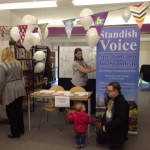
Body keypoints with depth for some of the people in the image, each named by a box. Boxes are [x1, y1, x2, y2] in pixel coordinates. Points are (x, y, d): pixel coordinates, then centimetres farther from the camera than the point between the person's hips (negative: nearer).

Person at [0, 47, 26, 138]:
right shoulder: (18, 63, 7)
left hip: (10, 91, -7)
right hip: (20, 88, 7)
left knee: (11, 112, 5)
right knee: (19, 109, 17)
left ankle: (15, 133, 13)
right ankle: (21, 130, 29)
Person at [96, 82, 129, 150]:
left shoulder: (122, 103, -29)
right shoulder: (111, 99, -2)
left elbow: (120, 121, -32)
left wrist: (107, 127, -25)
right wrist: (103, 123, 1)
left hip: (118, 130, -8)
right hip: (107, 125, 9)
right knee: (99, 139, 17)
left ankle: (121, 138, 22)